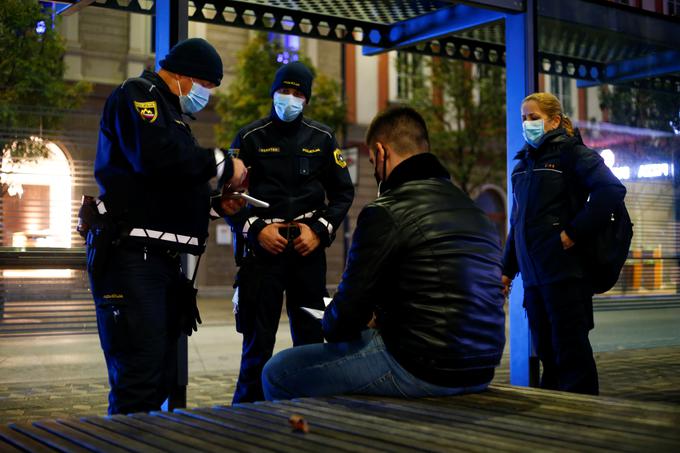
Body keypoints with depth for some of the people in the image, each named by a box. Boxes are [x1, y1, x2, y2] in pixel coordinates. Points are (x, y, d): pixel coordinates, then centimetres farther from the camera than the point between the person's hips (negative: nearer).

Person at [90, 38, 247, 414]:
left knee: (161, 380, 12)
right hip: (131, 257, -11)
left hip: (161, 259, 11)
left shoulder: (168, 112, 27)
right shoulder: (136, 95, -3)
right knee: (139, 382, -14)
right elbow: (155, 155, -22)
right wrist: (221, 164, -11)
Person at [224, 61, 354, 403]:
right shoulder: (250, 137, 4)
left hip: (308, 250, 2)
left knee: (311, 337, 6)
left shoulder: (322, 138, 9)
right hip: (263, 248, -2)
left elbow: (343, 192, 10)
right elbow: (228, 195, 3)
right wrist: (255, 229, -11)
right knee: (258, 339, 0)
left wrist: (319, 231, -4)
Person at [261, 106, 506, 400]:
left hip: (423, 371, -9)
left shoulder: (386, 211, -12)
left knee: (278, 373, 3)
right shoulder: (474, 209, 13)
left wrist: (330, 326, 13)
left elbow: (346, 313, -9)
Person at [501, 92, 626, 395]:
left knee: (571, 351, -2)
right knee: (547, 352, 12)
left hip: (565, 272, -7)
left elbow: (612, 190, -18)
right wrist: (507, 269, 19)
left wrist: (573, 232, -18)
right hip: (533, 276, 7)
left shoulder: (571, 152, -4)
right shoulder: (524, 163, 18)